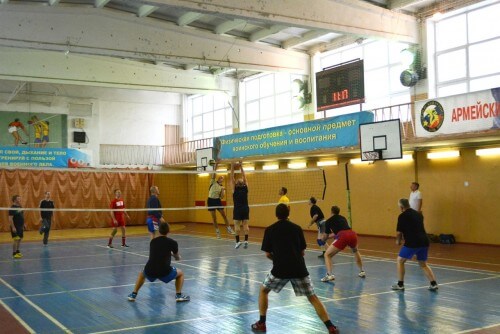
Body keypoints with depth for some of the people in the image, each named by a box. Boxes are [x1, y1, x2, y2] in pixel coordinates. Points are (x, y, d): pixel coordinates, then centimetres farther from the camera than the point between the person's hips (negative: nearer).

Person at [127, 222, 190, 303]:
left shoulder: (153, 241, 15)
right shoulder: (172, 242, 4)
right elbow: (178, 258, 22)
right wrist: (172, 254, 46)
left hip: (150, 272, 3)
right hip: (164, 272, -3)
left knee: (142, 274, 37)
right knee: (180, 273, 25)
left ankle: (133, 294, 28)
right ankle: (179, 295, 12)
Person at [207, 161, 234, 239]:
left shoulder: (222, 187, 7)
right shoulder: (213, 182, 1)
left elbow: (222, 197, -1)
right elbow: (214, 173, -10)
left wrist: (223, 190, -15)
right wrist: (216, 165, -18)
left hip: (218, 201, 2)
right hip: (211, 200, -2)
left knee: (224, 215, 1)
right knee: (214, 217, 2)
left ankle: (229, 229, 12)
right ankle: (217, 232, 12)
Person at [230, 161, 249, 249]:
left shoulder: (235, 189, -7)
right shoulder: (245, 188, 0)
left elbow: (232, 177, -4)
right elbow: (244, 176, 7)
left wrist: (232, 167, 0)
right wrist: (241, 167, 12)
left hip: (237, 209, -3)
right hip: (245, 208, 3)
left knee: (237, 225, -1)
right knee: (245, 225, 2)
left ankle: (238, 241, -5)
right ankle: (246, 241, -4)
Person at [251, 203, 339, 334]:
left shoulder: (270, 230, 5)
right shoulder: (297, 228, 9)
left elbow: (267, 254, 6)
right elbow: (302, 252, 11)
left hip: (280, 269, -1)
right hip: (299, 269, 1)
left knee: (263, 290, 23)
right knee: (313, 298, 9)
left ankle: (261, 323, 19)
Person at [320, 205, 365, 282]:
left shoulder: (328, 221, 19)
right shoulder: (343, 218, 32)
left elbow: (325, 237, 24)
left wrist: (323, 238, 47)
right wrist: (331, 235, 54)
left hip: (343, 237, -5)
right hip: (353, 234, 5)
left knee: (327, 255, 7)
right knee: (355, 251, 38)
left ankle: (330, 275, -14)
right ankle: (362, 272, 41)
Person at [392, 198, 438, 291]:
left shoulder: (402, 216, -3)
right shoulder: (418, 214, 17)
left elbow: (399, 232, -1)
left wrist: (398, 241, 18)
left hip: (412, 243, -6)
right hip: (424, 241, 7)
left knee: (400, 260, 11)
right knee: (423, 264, 21)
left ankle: (400, 284, 11)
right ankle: (433, 284, 11)